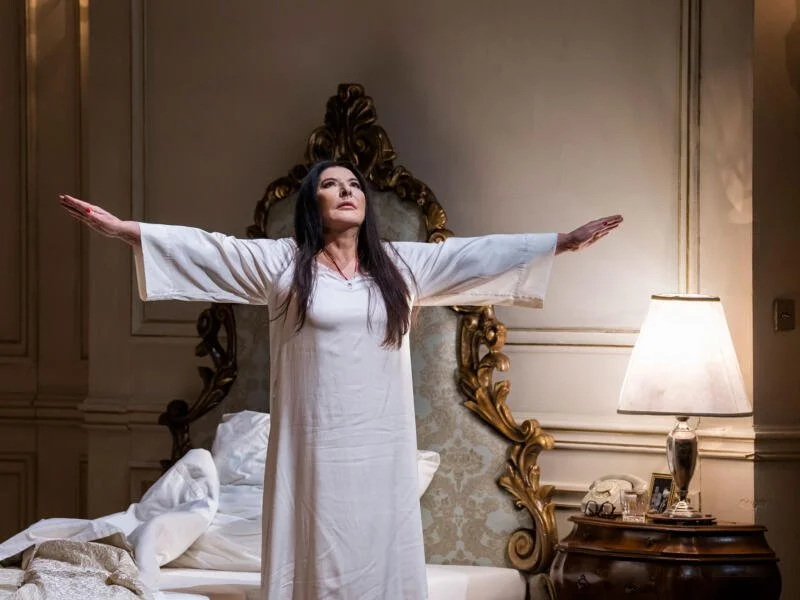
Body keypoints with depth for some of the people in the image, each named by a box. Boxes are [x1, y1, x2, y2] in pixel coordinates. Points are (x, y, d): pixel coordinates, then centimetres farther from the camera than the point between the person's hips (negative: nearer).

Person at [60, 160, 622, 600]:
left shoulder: (400, 265, 9)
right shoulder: (281, 263, 2)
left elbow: (479, 252, 9)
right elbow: (202, 247, -3)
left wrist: (564, 241, 7)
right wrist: (121, 227, -10)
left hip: (382, 449, 2)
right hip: (316, 449, -2)